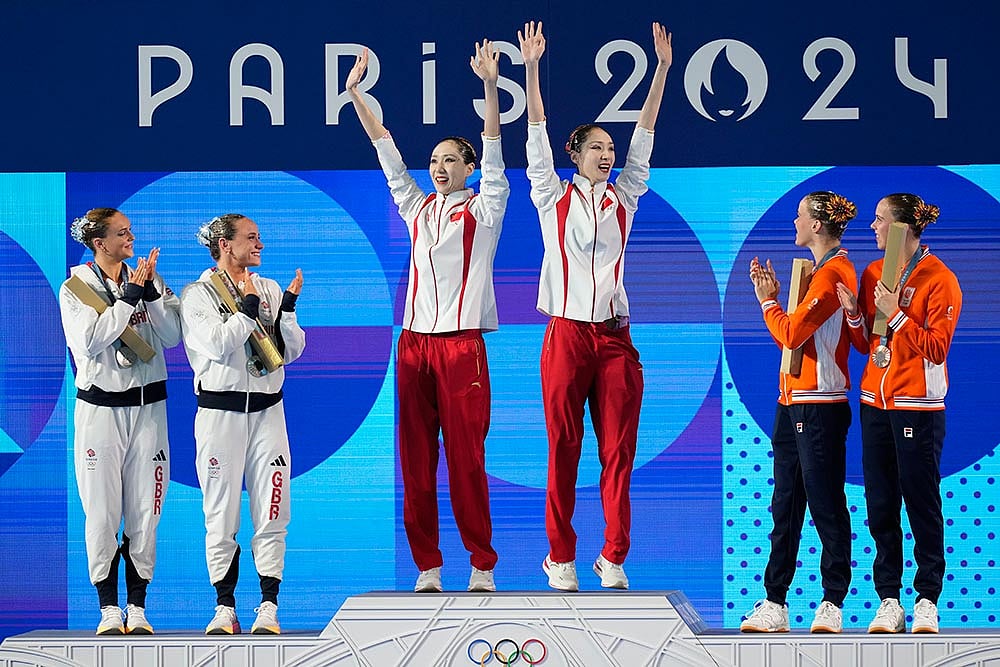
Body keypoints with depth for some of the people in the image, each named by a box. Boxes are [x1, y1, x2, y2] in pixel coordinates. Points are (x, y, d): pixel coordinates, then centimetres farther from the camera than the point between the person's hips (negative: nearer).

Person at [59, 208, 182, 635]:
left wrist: (151, 291, -12)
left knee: (145, 510, 2)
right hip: (100, 407, -3)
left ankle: (137, 608, 7)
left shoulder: (149, 278, 8)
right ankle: (109, 610, 3)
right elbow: (90, 341, -16)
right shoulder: (75, 287, -1)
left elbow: (172, 336, -1)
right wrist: (130, 294, -14)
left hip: (148, 406, 3)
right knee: (102, 511, -3)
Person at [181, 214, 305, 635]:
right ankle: (225, 608, 6)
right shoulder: (197, 295, 0)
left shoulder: (270, 290, 12)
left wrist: (287, 308, -6)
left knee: (271, 517, -2)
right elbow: (218, 345, -15)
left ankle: (268, 607, 2)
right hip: (220, 412, -3)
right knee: (221, 518, -1)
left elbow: (293, 351, 7)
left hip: (267, 411, 3)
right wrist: (248, 307, -10)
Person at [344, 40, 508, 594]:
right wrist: (355, 93, 9)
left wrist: (490, 87, -19)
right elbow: (387, 153, 14)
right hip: (414, 341, 5)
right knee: (415, 460, 3)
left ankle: (482, 567, -2)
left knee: (466, 458, -7)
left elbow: (493, 156, -7)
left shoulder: (482, 209, 4)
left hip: (462, 344, -5)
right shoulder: (418, 208, 16)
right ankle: (427, 568, 6)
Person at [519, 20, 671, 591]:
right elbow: (538, 137, 0)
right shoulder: (554, 198, 7)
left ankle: (613, 559, 4)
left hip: (615, 337, 2)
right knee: (563, 451, 0)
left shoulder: (623, 198, 12)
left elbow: (644, 138, 8)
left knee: (618, 452, -1)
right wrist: (531, 70, -9)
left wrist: (663, 69, 2)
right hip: (566, 335, -2)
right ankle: (561, 559, 7)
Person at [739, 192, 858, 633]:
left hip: (819, 409, -10)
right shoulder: (821, 271, 18)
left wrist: (767, 300, -3)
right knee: (785, 506, 9)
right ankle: (775, 603, 11)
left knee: (826, 507, -4)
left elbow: (791, 334, -18)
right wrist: (773, 296, 8)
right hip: (792, 404, 10)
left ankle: (833, 604, 1)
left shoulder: (833, 273, -13)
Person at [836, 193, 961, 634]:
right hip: (876, 404, 6)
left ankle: (927, 600, 5)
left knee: (922, 504, -2)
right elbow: (865, 344, 13)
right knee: (880, 506, 6)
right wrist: (854, 315, -6)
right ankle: (889, 602, 10)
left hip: (918, 407, -6)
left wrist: (896, 315, -19)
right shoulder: (873, 273, 10)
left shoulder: (939, 279, -8)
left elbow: (936, 348, -14)